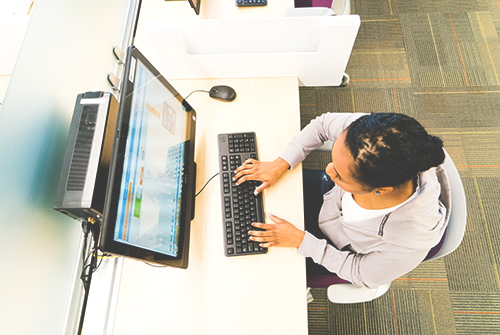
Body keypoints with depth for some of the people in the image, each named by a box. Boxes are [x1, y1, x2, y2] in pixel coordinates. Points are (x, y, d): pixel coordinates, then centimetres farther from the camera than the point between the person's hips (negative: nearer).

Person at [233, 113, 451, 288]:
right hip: (328, 199, 4)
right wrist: (280, 165, -20)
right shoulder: (373, 132, -37)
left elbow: (361, 275, -23)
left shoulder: (411, 240, -43)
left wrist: (299, 240, -24)